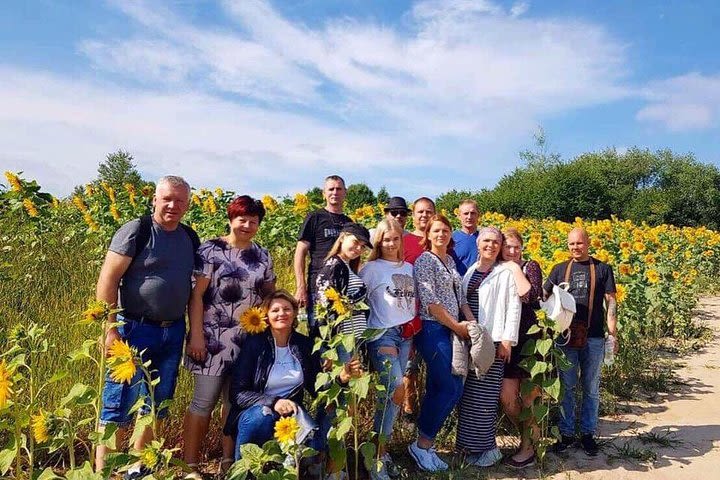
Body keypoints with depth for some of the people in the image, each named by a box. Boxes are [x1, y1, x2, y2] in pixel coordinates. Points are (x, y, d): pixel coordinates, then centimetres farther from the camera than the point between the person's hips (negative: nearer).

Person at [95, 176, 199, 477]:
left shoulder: (190, 238, 8)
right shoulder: (136, 231, -10)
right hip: (135, 328, -6)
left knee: (156, 405, 16)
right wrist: (110, 329, -17)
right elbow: (108, 279, -12)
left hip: (173, 332, 6)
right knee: (119, 406, -1)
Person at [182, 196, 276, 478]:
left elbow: (268, 294, 18)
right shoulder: (210, 250, -5)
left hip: (249, 340, 5)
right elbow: (196, 294, -8)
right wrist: (196, 335, -14)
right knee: (204, 402, 2)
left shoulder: (263, 256, 9)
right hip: (213, 339, -4)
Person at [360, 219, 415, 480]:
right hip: (382, 334, -5)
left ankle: (382, 448, 17)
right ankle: (377, 457, -4)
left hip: (406, 334, 5)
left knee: (389, 393, 4)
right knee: (396, 391, -16)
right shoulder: (371, 268, -2)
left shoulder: (409, 268, 14)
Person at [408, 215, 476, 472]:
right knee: (452, 388, -8)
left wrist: (473, 322, 3)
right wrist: (458, 326, -11)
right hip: (433, 329, -8)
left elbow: (460, 297, 18)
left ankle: (424, 443, 19)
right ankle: (422, 444, 5)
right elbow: (429, 302, -15)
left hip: (451, 330, 8)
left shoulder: (450, 261, 16)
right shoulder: (424, 260, -8)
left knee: (436, 388, 9)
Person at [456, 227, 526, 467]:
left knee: (484, 395, -5)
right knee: (466, 394, 8)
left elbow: (513, 307, -7)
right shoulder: (469, 272, 14)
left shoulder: (506, 271, -2)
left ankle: (488, 447, 8)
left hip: (492, 340, -5)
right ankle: (471, 444, 19)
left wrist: (507, 340, -13)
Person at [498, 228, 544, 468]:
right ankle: (529, 434, 27)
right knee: (506, 396, 1)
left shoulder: (530, 266, -1)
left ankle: (528, 447, 20)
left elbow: (532, 296, -18)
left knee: (529, 394, 4)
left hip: (530, 339, -3)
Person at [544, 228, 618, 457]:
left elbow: (611, 301, 3)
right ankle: (566, 433, 18)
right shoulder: (560, 269, 9)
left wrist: (613, 333, -6)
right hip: (565, 336, 1)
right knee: (566, 387, 7)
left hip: (594, 338, -1)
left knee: (591, 388, 10)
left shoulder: (602, 269, 5)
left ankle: (588, 433, 22)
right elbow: (544, 296, 10)